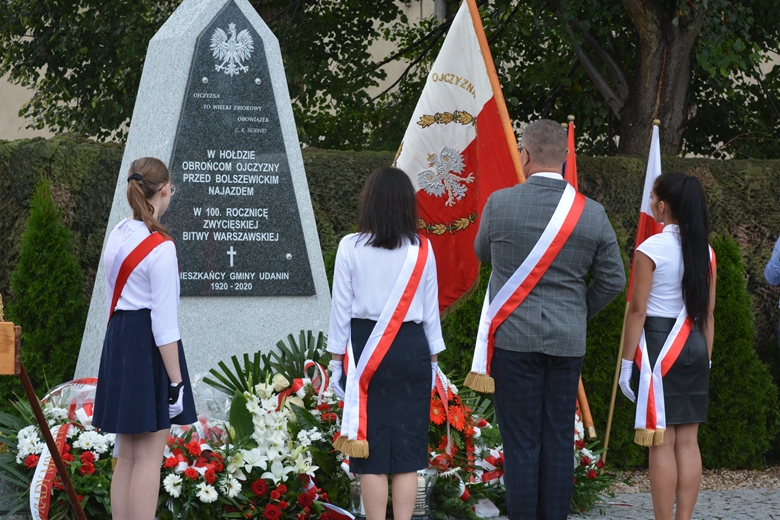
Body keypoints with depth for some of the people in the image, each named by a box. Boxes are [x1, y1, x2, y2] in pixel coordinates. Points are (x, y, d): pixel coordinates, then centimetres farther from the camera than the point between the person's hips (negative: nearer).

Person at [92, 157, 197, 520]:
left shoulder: (117, 235, 8)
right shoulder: (160, 248, -16)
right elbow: (164, 323, -17)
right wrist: (176, 381, -14)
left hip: (118, 340, 8)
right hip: (148, 345, -8)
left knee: (126, 455, 12)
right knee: (149, 457, -4)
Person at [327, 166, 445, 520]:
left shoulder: (351, 248, -6)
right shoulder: (421, 249, 0)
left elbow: (341, 307, -2)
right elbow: (430, 309, 6)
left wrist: (336, 358, 7)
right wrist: (433, 358, 16)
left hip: (363, 348, -1)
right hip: (412, 348, 1)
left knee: (371, 450, 3)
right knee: (408, 445, 6)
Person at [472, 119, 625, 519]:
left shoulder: (499, 204, -8)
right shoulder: (592, 214, -2)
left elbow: (483, 253, 11)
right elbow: (613, 279, 4)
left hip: (513, 337, -2)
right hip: (568, 342, 2)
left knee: (520, 443, 1)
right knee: (559, 442, 9)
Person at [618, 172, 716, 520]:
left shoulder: (651, 249, -10)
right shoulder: (704, 251, 8)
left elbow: (637, 311, -11)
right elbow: (708, 314, 11)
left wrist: (627, 362, -7)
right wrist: (706, 359, 18)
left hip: (658, 344, -6)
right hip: (694, 345, 6)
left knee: (662, 443, -4)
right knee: (687, 441, 8)